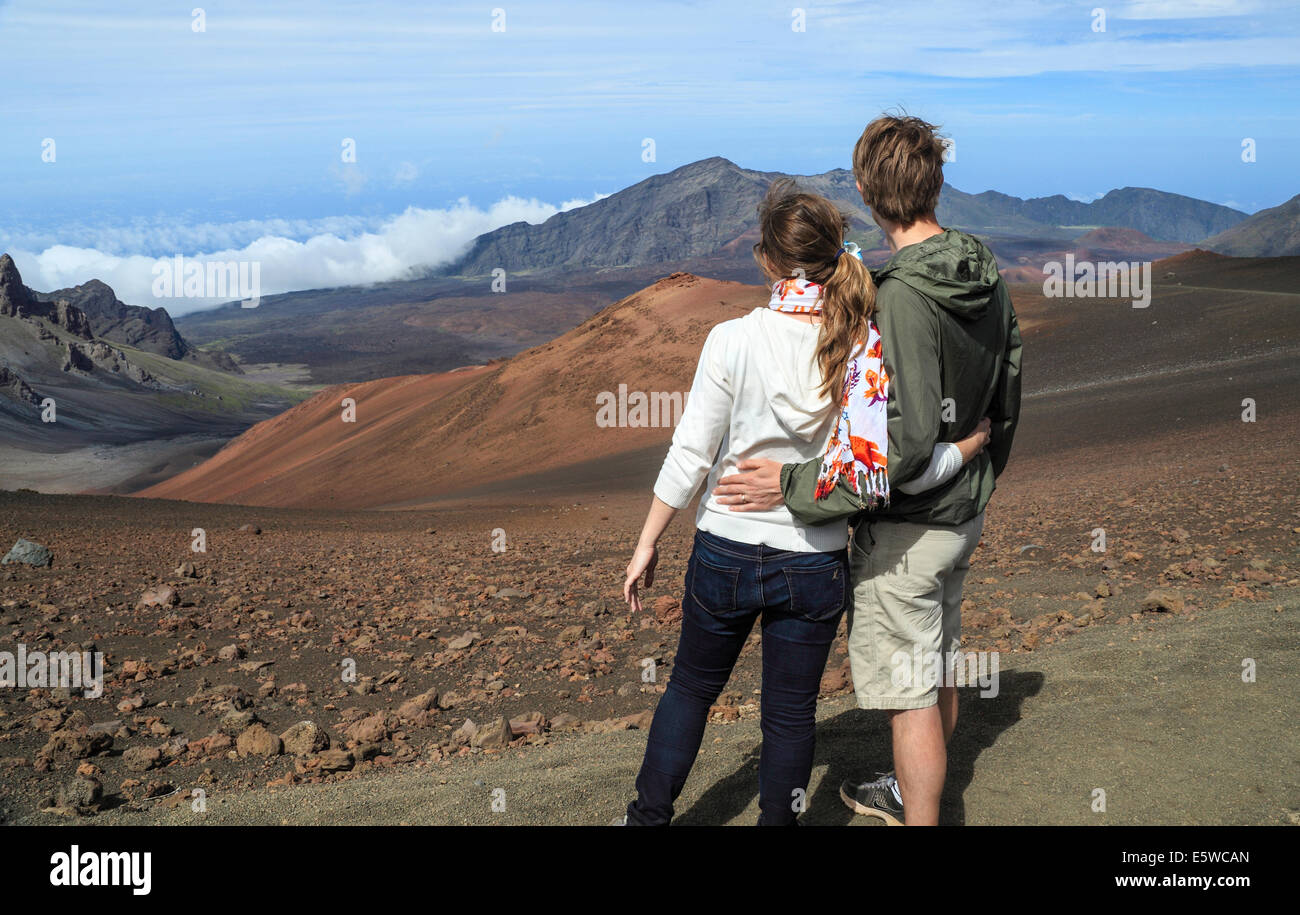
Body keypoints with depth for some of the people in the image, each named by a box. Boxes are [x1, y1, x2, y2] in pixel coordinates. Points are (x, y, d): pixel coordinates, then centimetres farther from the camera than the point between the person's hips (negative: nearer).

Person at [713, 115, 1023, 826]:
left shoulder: (902, 296, -26)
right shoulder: (986, 278, 1)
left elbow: (906, 437, -31)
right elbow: (1006, 402, 10)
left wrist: (795, 486, -27)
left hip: (906, 525, -9)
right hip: (962, 513, 10)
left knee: (909, 692, 4)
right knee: (939, 671, 24)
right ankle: (913, 794, 44)